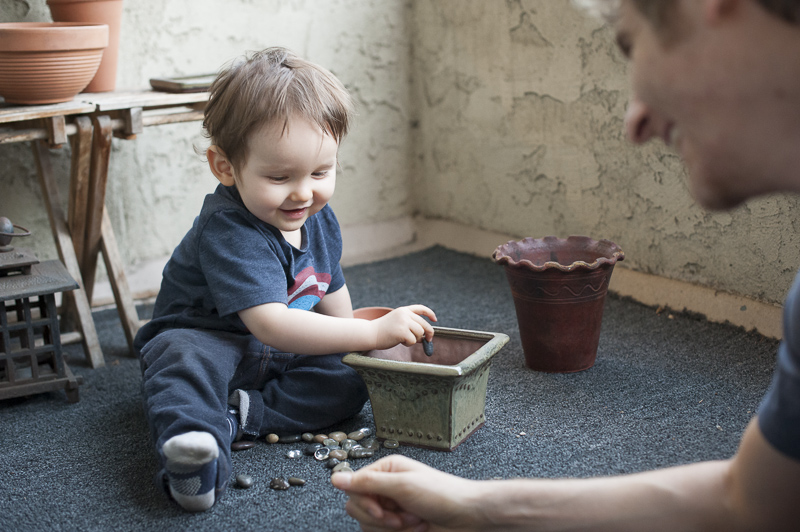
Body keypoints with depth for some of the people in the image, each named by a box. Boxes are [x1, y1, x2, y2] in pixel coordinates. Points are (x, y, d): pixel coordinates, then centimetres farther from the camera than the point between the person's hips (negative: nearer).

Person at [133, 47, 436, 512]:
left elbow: (331, 290, 17)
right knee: (187, 359, -39)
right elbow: (271, 324, -40)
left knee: (352, 377, -14)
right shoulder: (230, 231, -30)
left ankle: (243, 414, -25)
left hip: (282, 352, 7)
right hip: (206, 337, -7)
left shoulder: (319, 218, -3)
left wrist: (351, 345, 12)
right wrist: (372, 333, -42)